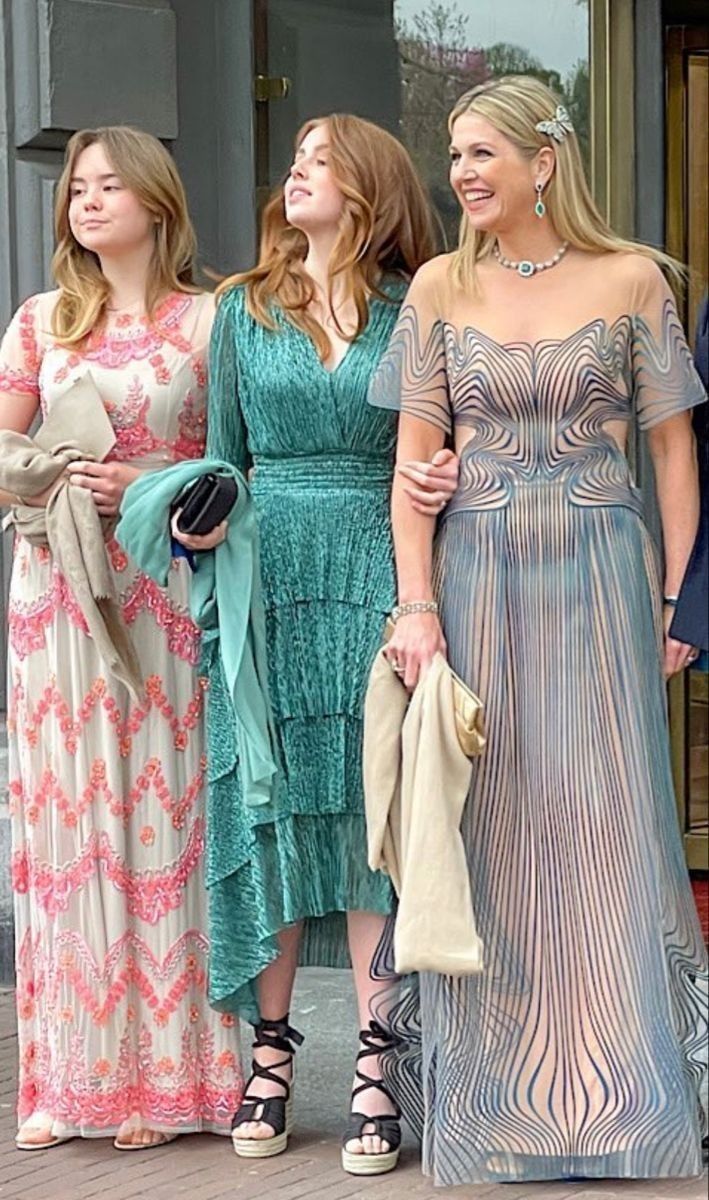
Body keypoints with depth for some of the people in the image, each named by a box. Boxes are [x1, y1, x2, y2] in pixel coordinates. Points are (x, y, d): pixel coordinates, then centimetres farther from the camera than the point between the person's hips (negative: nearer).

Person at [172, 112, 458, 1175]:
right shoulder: (244, 308, 10)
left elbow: (440, 448, 11)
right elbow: (224, 455, 13)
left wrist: (445, 481, -11)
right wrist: (203, 519, -6)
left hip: (378, 579, -1)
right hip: (269, 580, 2)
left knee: (372, 809, -2)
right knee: (268, 809, 2)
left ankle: (375, 1065, 3)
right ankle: (270, 1051, 12)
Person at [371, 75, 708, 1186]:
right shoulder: (441, 287, 5)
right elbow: (416, 455, 3)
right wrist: (417, 604, -6)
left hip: (599, 577, -2)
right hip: (475, 576, 2)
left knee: (606, 826, -1)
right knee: (485, 831, 4)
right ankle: (493, 1111, 16)